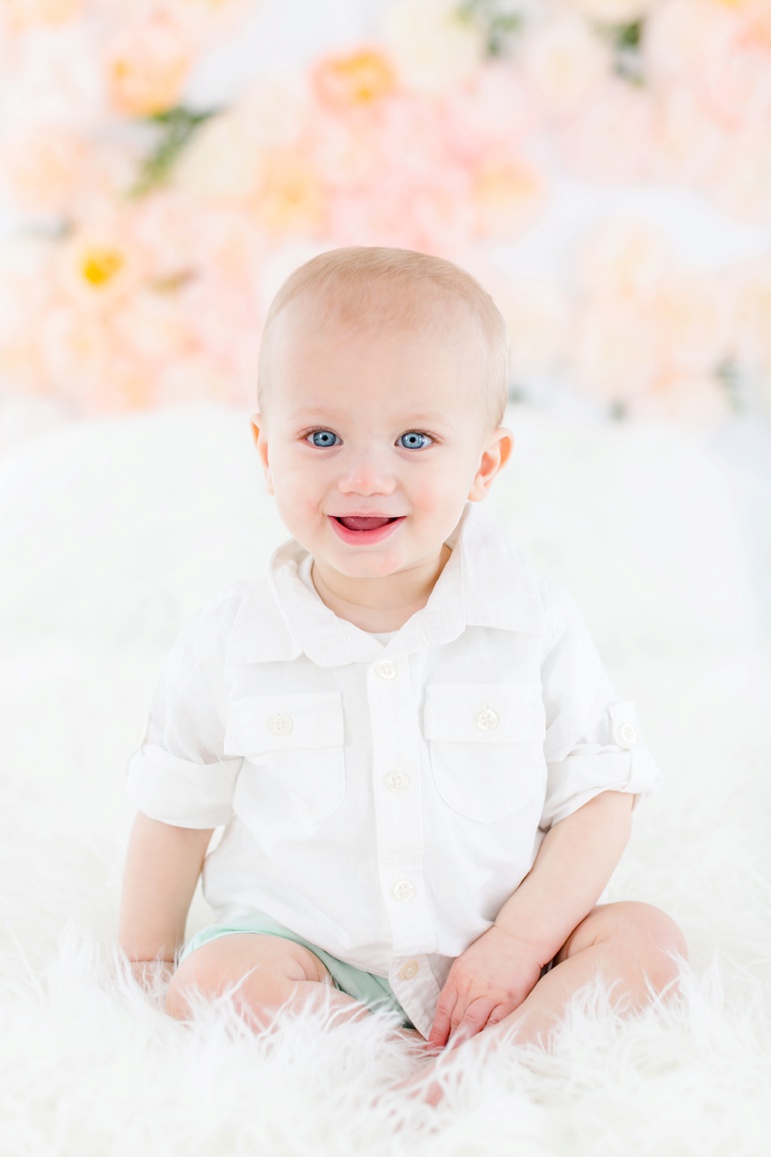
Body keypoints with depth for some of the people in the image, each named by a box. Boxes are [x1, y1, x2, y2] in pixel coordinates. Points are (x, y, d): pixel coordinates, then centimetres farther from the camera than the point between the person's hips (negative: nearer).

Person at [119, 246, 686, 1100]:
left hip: (488, 955, 1)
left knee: (647, 940, -19)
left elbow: (600, 794, -5)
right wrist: (144, 969, 8)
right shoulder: (230, 644, -8)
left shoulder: (536, 626, -9)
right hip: (302, 945, 0)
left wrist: (520, 942, -15)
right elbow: (175, 814, 5)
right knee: (213, 980, -28)